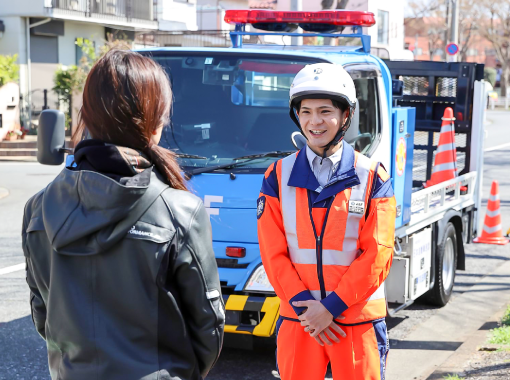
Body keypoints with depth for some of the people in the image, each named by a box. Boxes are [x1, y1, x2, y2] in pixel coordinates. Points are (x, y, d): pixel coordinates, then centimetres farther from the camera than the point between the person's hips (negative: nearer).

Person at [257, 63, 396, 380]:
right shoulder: (278, 176, 3)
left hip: (358, 321, -1)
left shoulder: (372, 178, -2)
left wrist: (331, 307, -13)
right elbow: (273, 253, 0)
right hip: (297, 320, 2)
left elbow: (377, 256, -7)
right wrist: (304, 307, -10)